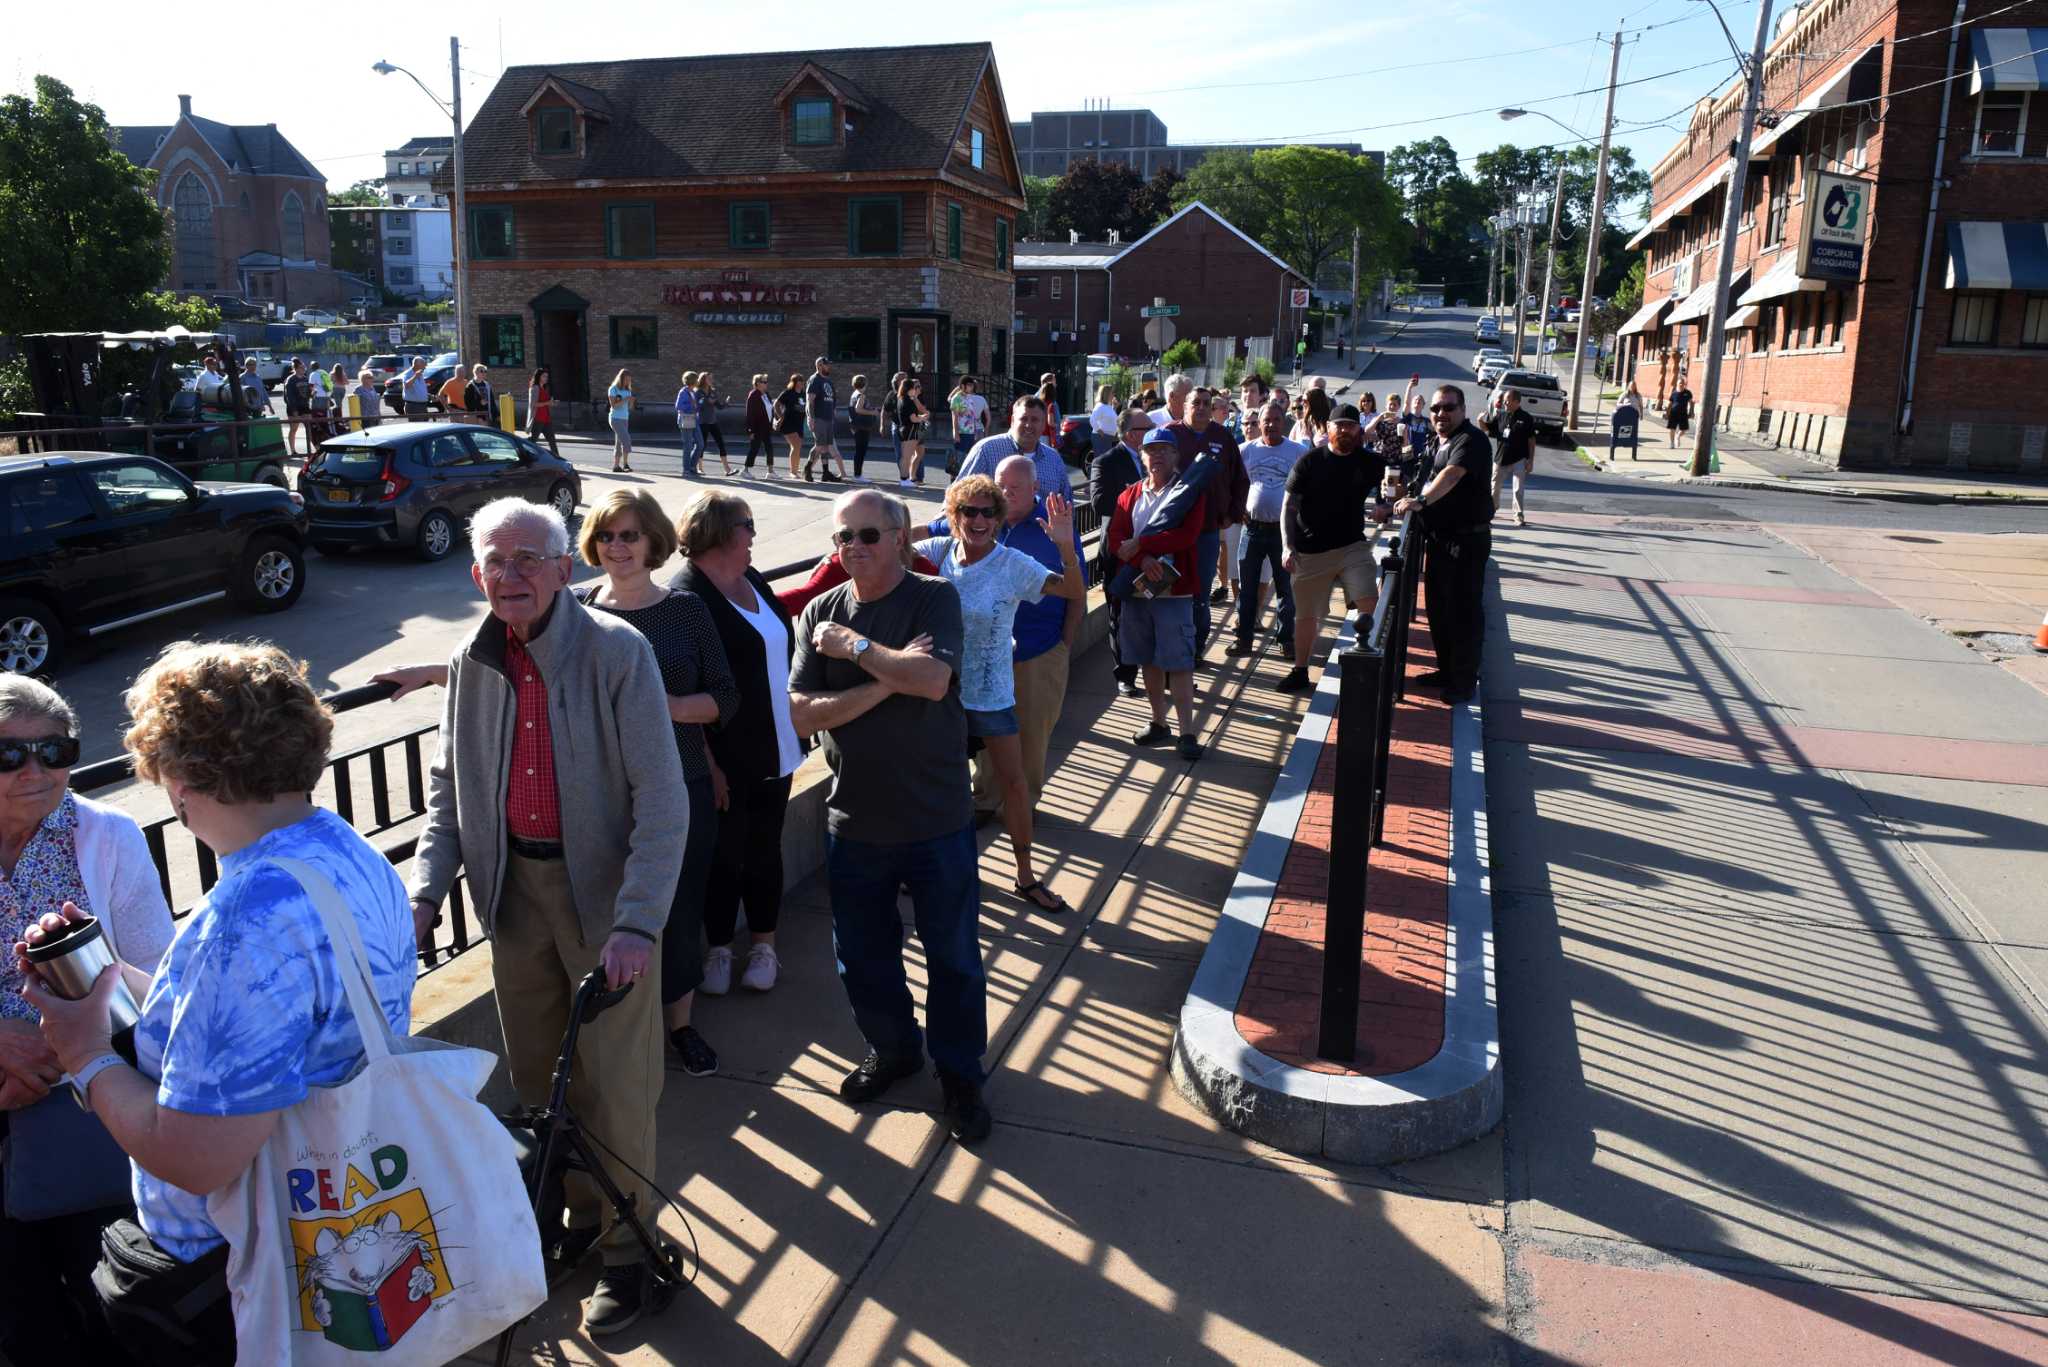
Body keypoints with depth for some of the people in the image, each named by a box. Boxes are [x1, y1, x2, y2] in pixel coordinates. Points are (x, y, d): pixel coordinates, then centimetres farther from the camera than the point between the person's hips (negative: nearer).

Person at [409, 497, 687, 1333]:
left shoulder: (617, 652, -16)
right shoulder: (471, 663, 3)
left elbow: (661, 800, -19)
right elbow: (447, 787, 12)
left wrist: (637, 921, -27)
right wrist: (426, 889, -2)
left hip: (604, 891, -5)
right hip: (514, 889, 5)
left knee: (615, 1086, 4)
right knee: (536, 1078, 17)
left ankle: (625, 1247, 24)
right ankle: (572, 1220, 39)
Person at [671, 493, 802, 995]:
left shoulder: (752, 580, 7)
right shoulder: (687, 596, -16)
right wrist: (708, 764, -20)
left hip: (774, 751, 7)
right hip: (726, 761, -6)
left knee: (764, 850, 16)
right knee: (724, 855, 9)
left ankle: (763, 945, 31)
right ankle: (718, 948, 27)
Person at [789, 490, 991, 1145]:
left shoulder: (935, 598, -8)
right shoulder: (820, 613, 1)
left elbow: (933, 679, -26)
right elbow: (802, 714, -9)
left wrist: (853, 647, -17)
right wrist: (887, 680, -19)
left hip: (937, 818, -3)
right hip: (854, 817, 3)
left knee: (953, 954, 9)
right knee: (862, 955, 17)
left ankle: (960, 1072, 29)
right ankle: (892, 1049, 41)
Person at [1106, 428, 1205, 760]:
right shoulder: (1130, 495, 10)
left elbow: (1186, 535, -16)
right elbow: (1115, 541, -1)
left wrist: (1139, 544, -16)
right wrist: (1144, 560, -19)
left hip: (1175, 590, -4)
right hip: (1136, 589, 4)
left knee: (1179, 662, -6)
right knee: (1149, 660, 11)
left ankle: (1186, 732, -3)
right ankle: (1159, 723, 24)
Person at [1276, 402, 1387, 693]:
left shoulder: (1369, 461, 3)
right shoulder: (1309, 461, -2)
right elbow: (1289, 507, 0)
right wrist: (1288, 547, -9)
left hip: (1353, 546, 0)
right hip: (1311, 552, 0)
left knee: (1369, 604, -19)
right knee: (1306, 615, 10)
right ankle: (1300, 672, 26)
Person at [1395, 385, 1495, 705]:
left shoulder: (1471, 439, -17)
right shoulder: (1440, 441, 13)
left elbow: (1452, 474, -35)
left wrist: (1421, 500, -49)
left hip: (1467, 540, -9)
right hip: (1441, 537, 10)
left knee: (1464, 611, -4)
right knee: (1438, 606, 16)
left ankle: (1465, 682, 4)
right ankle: (1446, 669, 30)